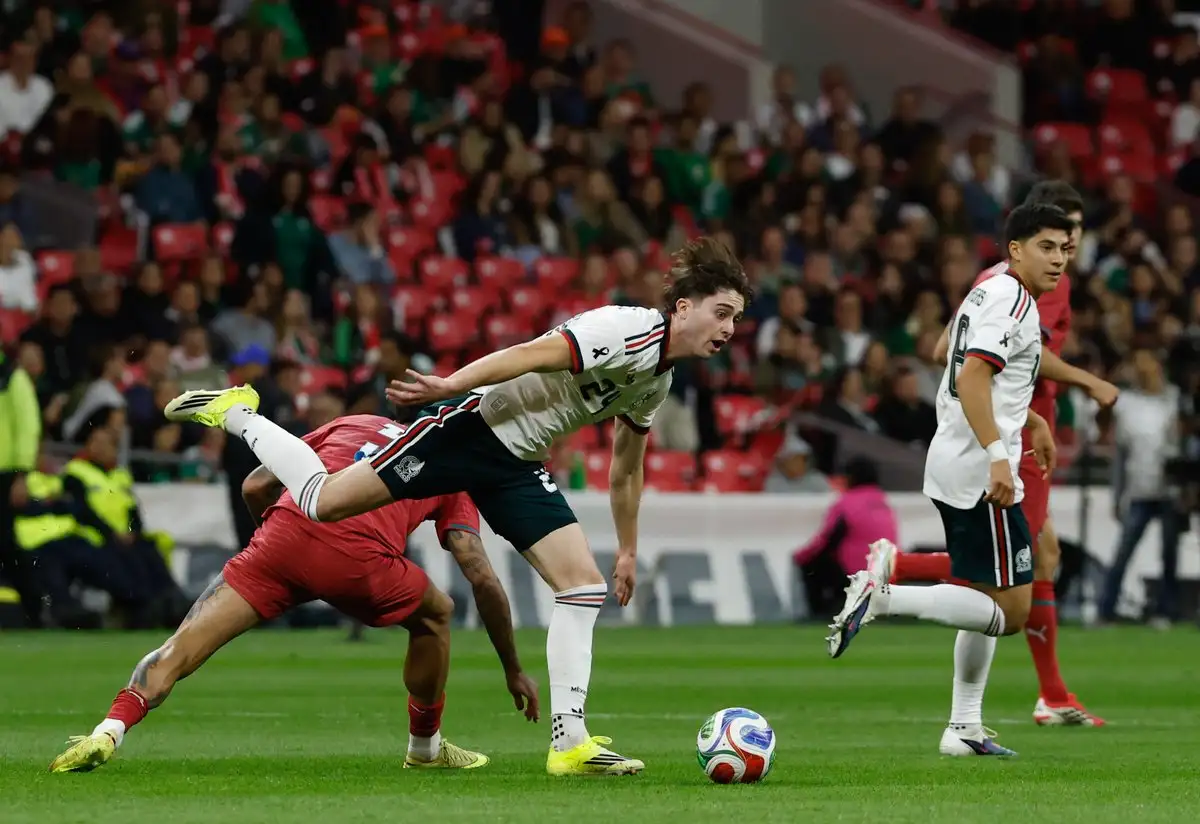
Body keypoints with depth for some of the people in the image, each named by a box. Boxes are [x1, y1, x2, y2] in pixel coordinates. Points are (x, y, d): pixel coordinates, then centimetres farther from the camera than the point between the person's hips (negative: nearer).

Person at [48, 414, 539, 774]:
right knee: (435, 616, 30)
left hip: (287, 530, 2)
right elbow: (482, 578, 18)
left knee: (179, 651, 0)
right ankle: (425, 748, 39)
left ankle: (108, 733, -23)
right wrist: (513, 670, 26)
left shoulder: (352, 424, 33)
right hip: (359, 558, -2)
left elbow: (255, 487, 26)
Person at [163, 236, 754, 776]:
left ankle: (569, 742, -6)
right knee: (322, 502, -11)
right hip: (471, 426, -9)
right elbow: (531, 355, -25)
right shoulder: (630, 332, -18)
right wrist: (453, 385, -32)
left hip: (516, 465, 9)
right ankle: (233, 413, 13)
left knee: (585, 584, -5)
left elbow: (626, 466, 26)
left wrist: (627, 549, 30)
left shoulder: (656, 382, 13)